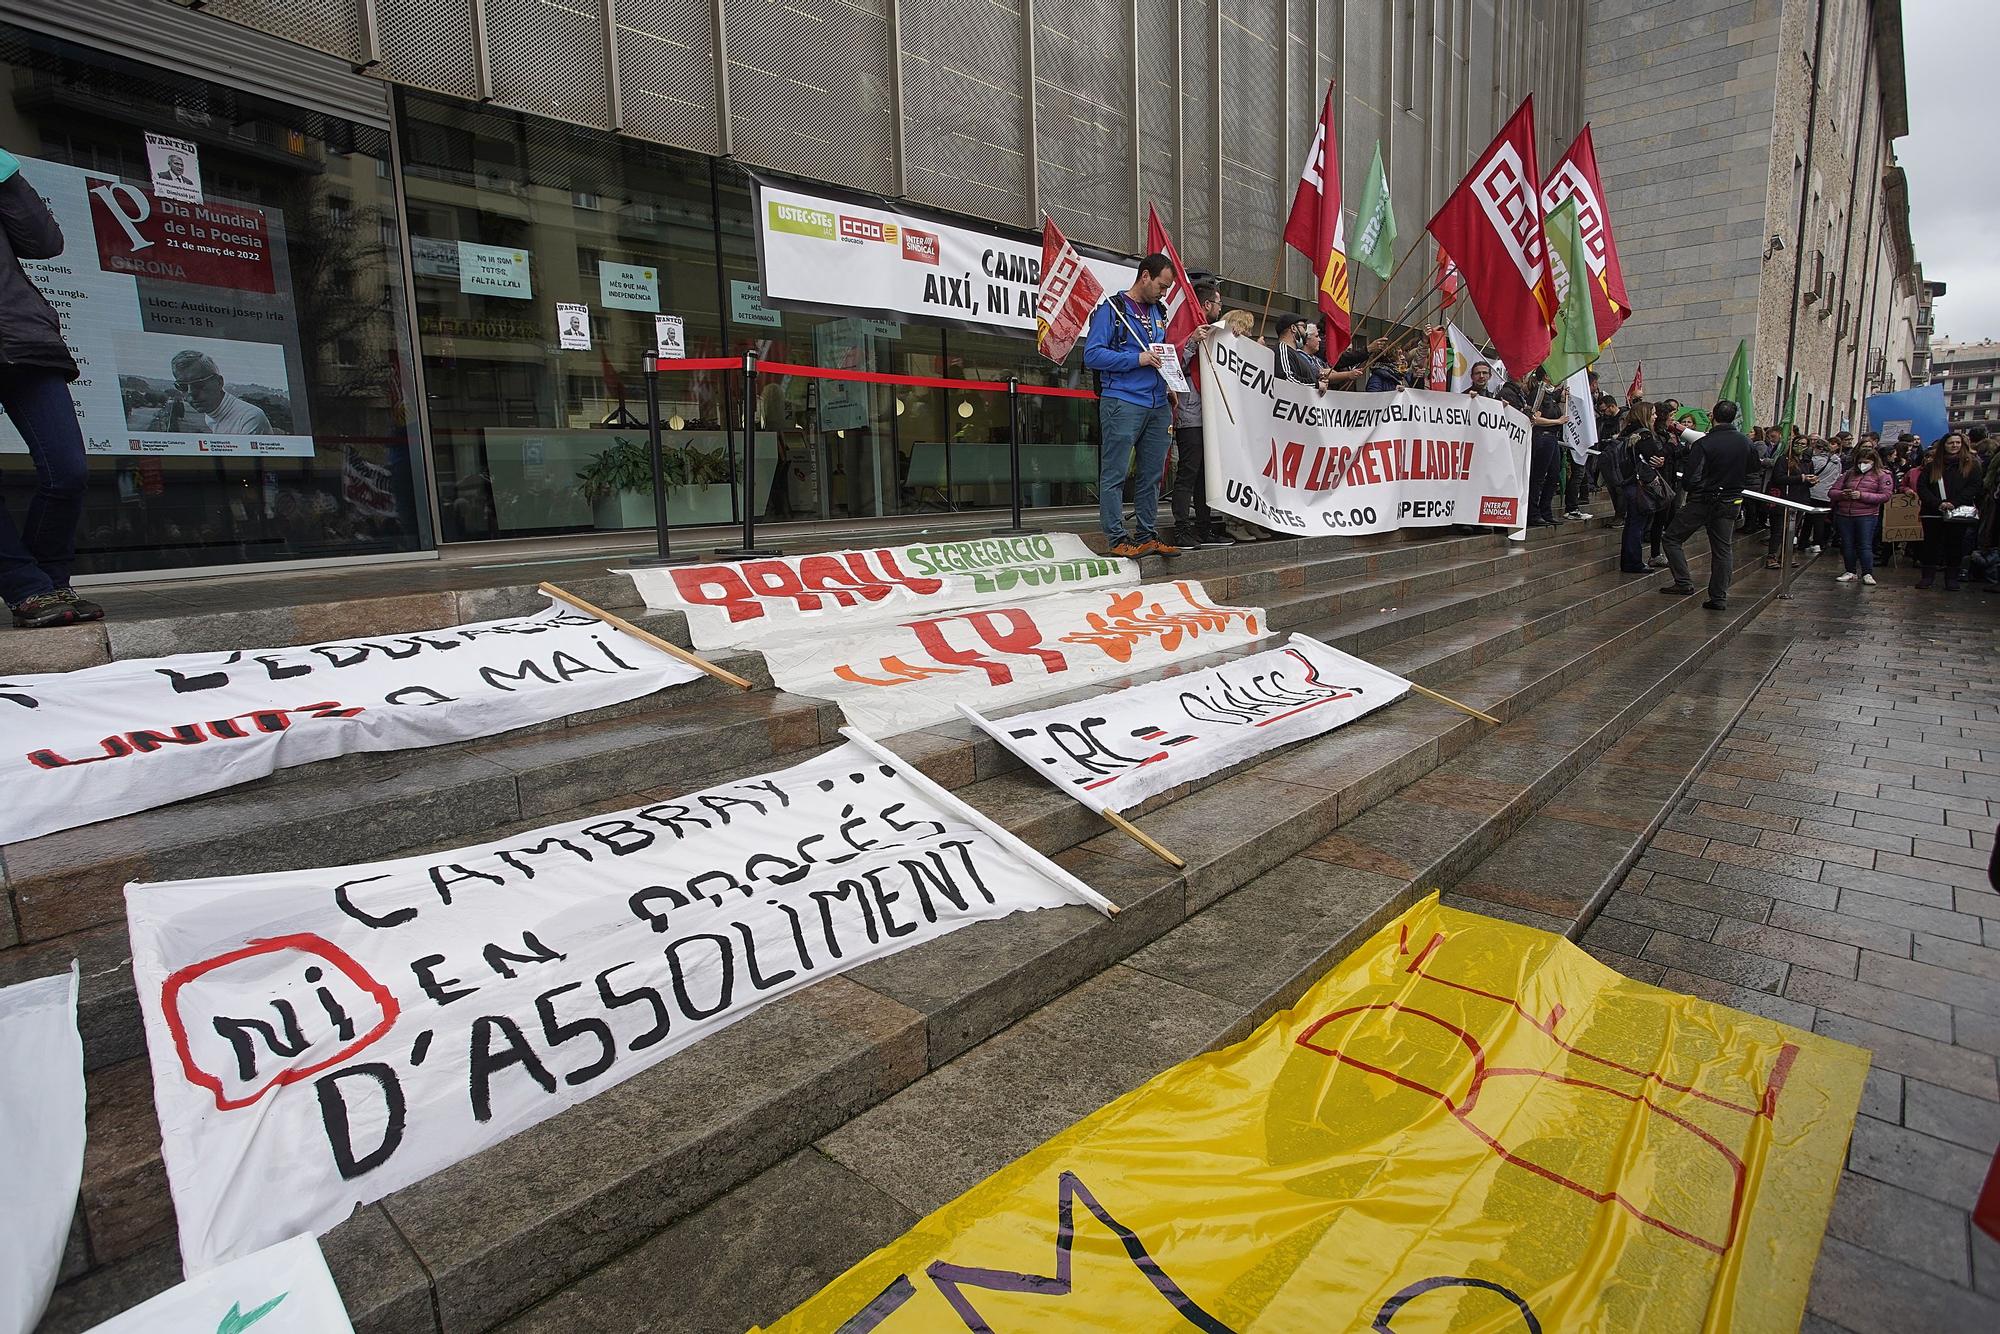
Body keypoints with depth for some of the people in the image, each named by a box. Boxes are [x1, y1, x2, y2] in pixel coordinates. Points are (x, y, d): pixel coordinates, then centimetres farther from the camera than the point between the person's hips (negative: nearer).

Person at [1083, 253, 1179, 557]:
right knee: (1115, 475, -5)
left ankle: (1146, 537, 16)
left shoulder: (1159, 313, 21)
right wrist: (1137, 359, -16)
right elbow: (1092, 354, -12)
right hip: (1122, 403, -7)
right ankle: (1117, 540, -2)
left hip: (1157, 405, 8)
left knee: (1151, 475, 9)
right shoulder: (1112, 308, -2)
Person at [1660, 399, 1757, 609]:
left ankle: (1684, 582, 2)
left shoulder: (1703, 443, -18)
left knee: (1673, 538, 10)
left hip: (1702, 501, -5)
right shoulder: (1745, 442, -1)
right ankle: (1719, 597, 11)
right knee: (1723, 548, 10)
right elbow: (1752, 466, 16)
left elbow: (1691, 478, -20)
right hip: (1729, 503, 5)